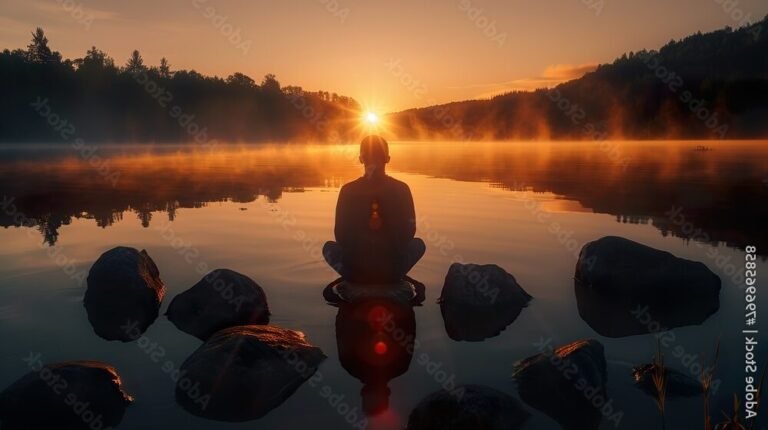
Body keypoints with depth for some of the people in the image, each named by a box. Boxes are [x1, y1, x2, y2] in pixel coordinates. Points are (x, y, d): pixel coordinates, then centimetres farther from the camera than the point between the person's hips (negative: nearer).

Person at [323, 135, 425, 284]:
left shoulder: (348, 190, -5)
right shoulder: (401, 189, -3)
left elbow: (341, 236, 0)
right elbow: (408, 233, 4)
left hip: (357, 270, 0)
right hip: (392, 272, 0)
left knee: (329, 247, 30)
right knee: (418, 244, 30)